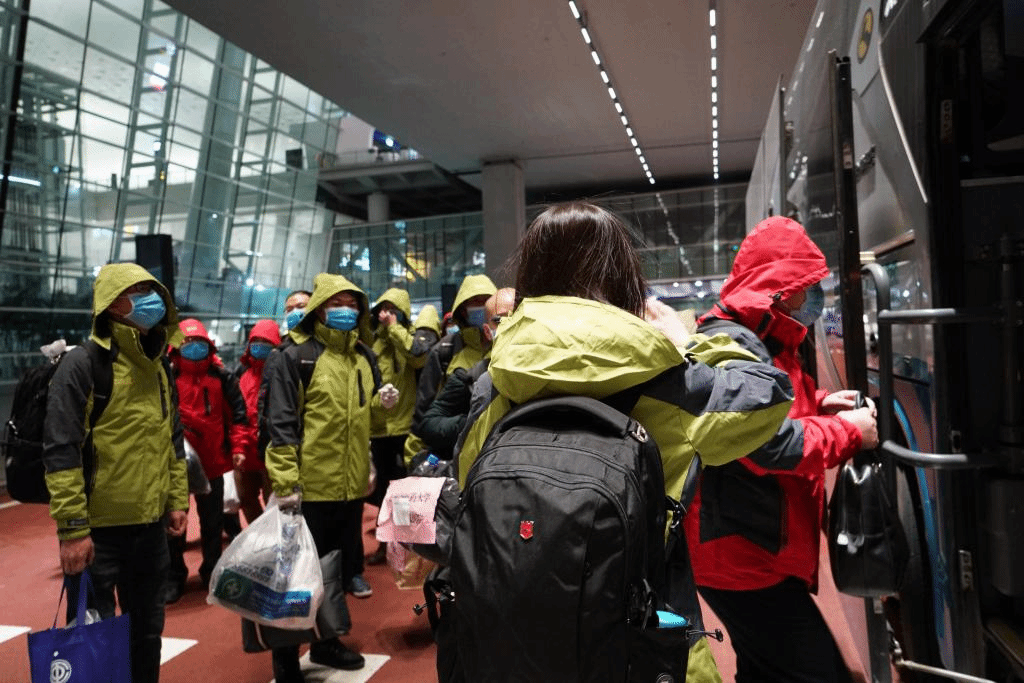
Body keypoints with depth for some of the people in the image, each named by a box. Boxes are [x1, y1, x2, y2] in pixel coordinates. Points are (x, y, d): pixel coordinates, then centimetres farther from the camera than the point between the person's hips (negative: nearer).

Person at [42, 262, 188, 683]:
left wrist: (177, 501, 12)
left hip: (151, 524, 6)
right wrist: (72, 527, -17)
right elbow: (60, 451, -16)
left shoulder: (158, 368, 8)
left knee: (147, 629, 19)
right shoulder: (83, 364, -14)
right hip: (97, 528, -6)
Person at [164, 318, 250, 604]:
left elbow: (238, 413, 3)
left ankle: (212, 573, 30)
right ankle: (174, 577, 26)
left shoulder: (222, 377, -1)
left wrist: (238, 446, -3)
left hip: (212, 462, 2)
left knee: (213, 521, 14)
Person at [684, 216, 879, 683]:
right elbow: (774, 444, -28)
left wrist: (816, 405, 10)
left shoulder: (761, 341, 15)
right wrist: (848, 431, -12)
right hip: (744, 557, -11)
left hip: (752, 551, 11)